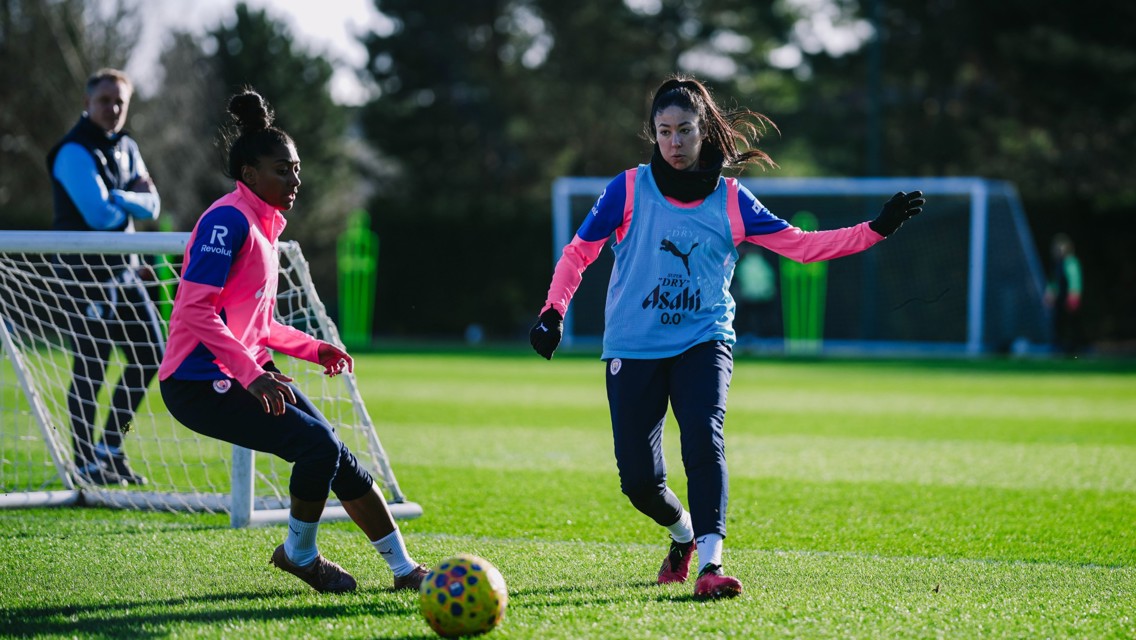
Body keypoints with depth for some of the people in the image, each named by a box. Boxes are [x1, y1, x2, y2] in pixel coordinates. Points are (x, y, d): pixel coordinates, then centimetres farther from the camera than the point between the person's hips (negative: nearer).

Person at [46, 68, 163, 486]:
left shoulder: (126, 147, 12)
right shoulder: (75, 152, -15)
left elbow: (150, 206, 4)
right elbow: (99, 215, -23)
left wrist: (121, 198, -15)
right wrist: (131, 206, -3)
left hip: (122, 269, 9)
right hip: (85, 271, -9)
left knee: (148, 356, 8)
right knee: (91, 365, -5)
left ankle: (110, 448, 19)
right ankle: (85, 462, 3)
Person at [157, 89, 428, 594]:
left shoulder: (263, 226, 15)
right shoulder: (228, 221, -15)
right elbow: (195, 312, -23)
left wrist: (313, 349, 15)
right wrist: (251, 374, -29)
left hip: (245, 375, 10)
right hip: (200, 382, -10)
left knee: (337, 456, 4)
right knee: (320, 445, -19)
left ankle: (403, 568, 10)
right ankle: (299, 553, 4)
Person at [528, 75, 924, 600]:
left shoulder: (730, 201, 2)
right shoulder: (630, 189, -2)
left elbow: (801, 244, 2)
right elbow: (578, 251, 3)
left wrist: (877, 228, -6)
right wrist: (553, 312, -10)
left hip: (703, 340, 0)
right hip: (633, 347, 0)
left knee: (704, 438, -27)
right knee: (637, 479, -3)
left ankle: (710, 562, -29)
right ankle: (683, 534, 30)